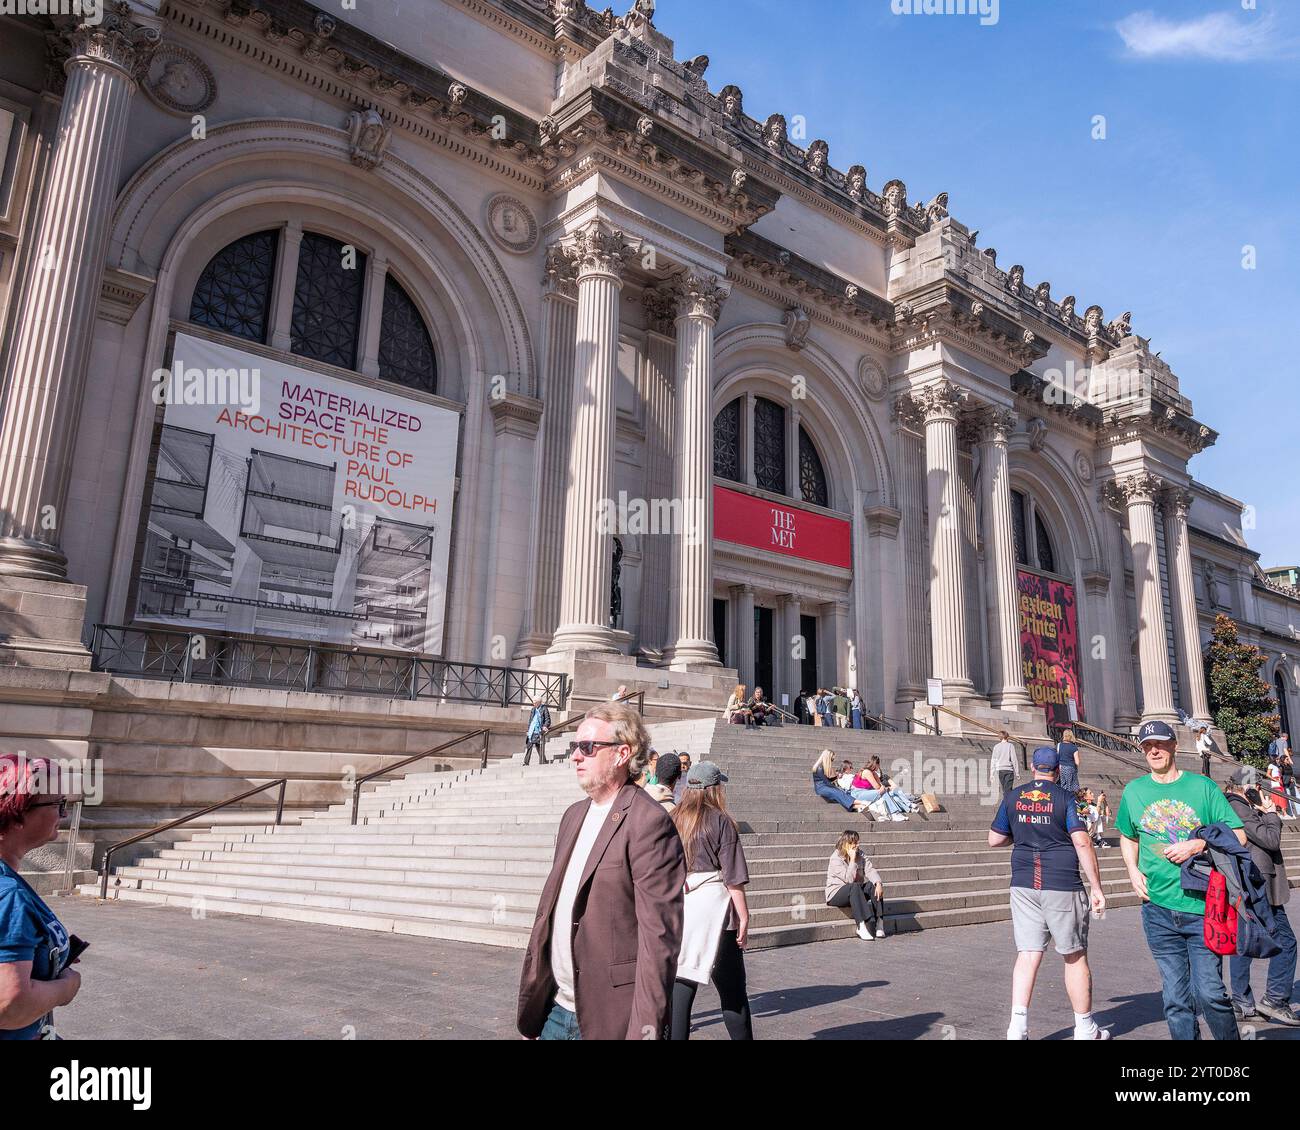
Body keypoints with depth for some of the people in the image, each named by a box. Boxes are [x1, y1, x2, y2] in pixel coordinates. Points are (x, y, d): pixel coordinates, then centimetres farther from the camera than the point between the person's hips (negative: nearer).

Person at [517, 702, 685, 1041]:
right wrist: (529, 1012, 14)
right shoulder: (574, 815, 11)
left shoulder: (649, 821, -16)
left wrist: (646, 1029, -20)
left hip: (608, 1020, -7)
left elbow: (659, 937, -19)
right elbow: (549, 909, 14)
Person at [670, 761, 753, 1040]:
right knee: (732, 989, 7)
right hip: (713, 905, -4)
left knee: (681, 983, 8)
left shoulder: (672, 821, 7)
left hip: (676, 908, 4)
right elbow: (733, 876, -7)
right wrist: (743, 916, -1)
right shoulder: (721, 821, -5)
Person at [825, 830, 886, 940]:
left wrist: (879, 883, -29)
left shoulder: (860, 854, 3)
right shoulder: (836, 858, -16)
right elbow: (849, 879, -25)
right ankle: (862, 927, -41)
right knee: (855, 887, -36)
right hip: (836, 893, -6)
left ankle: (879, 923, -25)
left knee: (874, 885, -20)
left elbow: (870, 870, -11)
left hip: (856, 893, 6)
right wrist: (852, 860, -23)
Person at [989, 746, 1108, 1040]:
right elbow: (1082, 843, -11)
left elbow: (994, 840, 9)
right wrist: (1097, 888, -8)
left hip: (1023, 886, 3)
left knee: (1027, 955, 5)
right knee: (1075, 956, 10)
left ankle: (1017, 1027, -3)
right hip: (1063, 885, -3)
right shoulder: (1064, 798, -4)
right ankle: (1086, 1029, 21)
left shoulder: (1012, 797, 6)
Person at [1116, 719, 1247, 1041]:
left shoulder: (1202, 785, 0)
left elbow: (1238, 836, 0)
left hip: (1203, 907, -2)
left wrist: (1197, 845, -14)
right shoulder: (1134, 791, 7)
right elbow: (1128, 837, 22)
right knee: (1175, 997, 8)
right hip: (1158, 909, 2)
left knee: (1209, 992, -5)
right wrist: (1133, 871, 5)